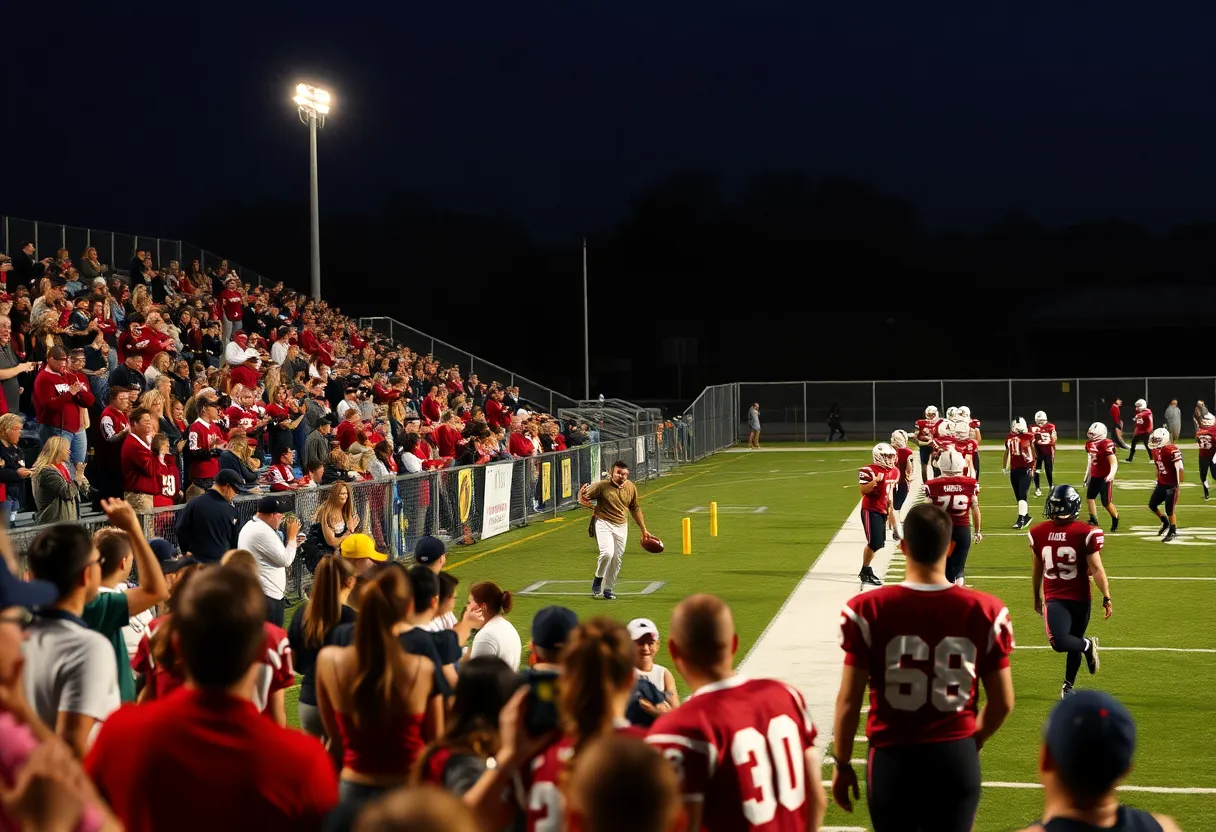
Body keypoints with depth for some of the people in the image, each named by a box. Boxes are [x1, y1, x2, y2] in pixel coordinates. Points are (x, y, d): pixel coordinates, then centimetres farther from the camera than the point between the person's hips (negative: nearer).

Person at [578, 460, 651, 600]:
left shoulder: (631, 488, 1)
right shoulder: (602, 486, -13)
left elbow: (635, 509, 14)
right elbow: (583, 497, -9)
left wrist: (643, 530, 16)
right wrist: (583, 497, -34)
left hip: (621, 526, 5)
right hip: (603, 524, -5)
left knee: (617, 558, 6)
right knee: (607, 553, -22)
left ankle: (607, 588, 23)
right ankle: (598, 579, 5)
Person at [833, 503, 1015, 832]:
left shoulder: (868, 610, -11)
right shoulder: (985, 611, -7)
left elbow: (849, 700, -6)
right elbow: (1002, 702, 0)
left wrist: (842, 764, 7)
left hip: (892, 757, -1)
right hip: (956, 757, 1)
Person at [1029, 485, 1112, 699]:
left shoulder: (1085, 534, -9)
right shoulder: (1040, 533, 3)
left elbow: (1096, 568, -8)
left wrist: (1106, 597, -14)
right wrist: (1037, 597, 25)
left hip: (1080, 598, -1)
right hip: (1055, 599, 1)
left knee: (1074, 644, 9)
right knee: (1058, 641, -21)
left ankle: (1068, 687, 27)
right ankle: (1088, 646, 6)